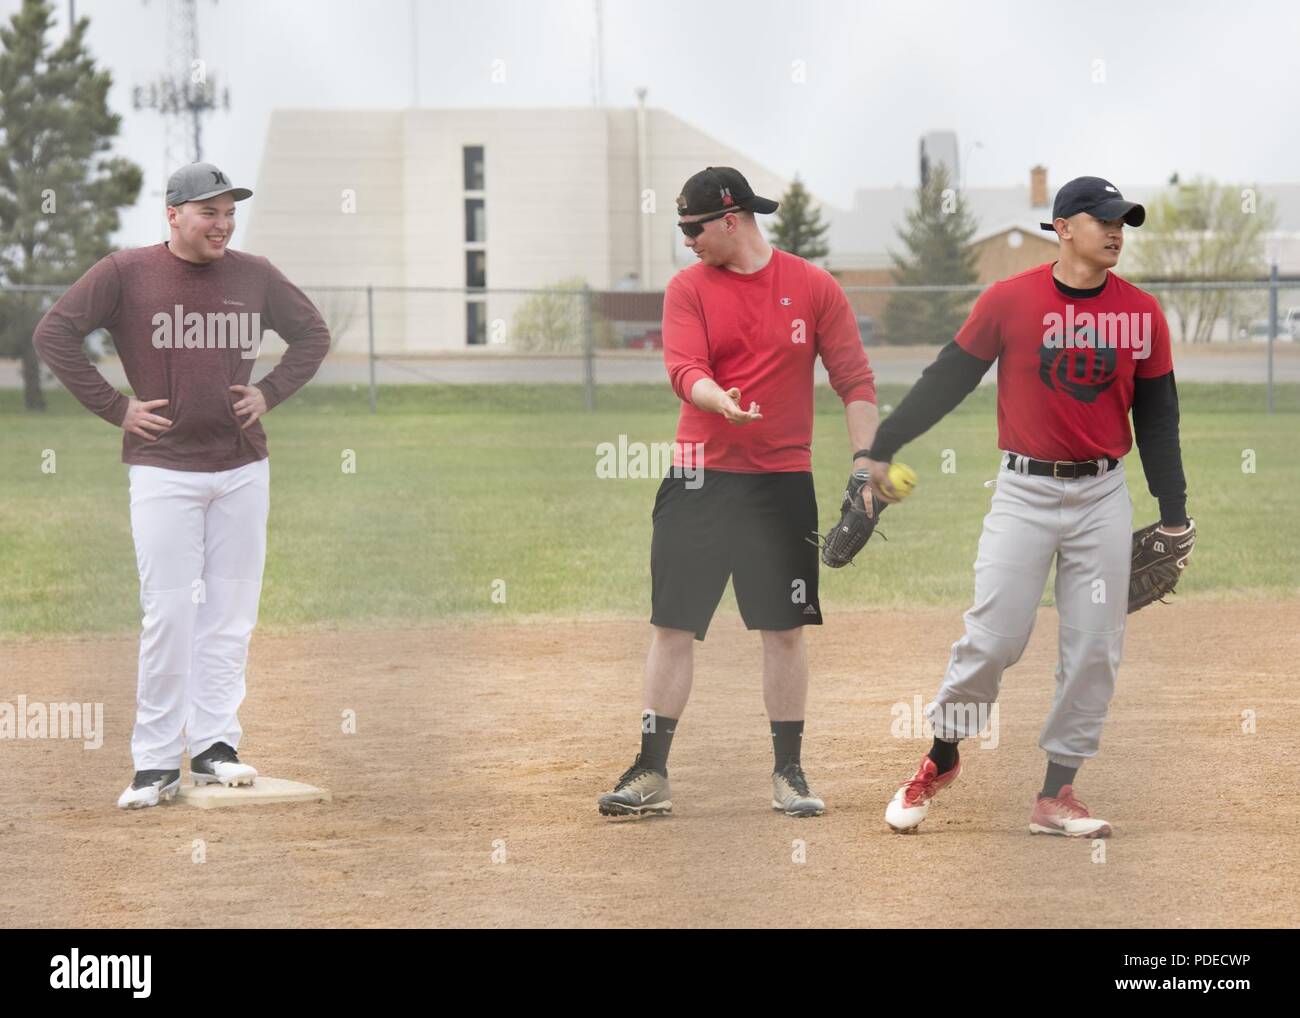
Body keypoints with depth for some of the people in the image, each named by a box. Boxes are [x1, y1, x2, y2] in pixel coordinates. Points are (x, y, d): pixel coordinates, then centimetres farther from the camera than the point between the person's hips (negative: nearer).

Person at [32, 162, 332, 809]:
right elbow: (53, 334, -6)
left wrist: (269, 393, 5)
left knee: (230, 611, 4)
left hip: (242, 468, 4)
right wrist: (113, 407, -9)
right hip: (162, 469, -4)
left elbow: (312, 334, 19)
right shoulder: (125, 274, -5)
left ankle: (213, 745, 11)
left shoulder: (254, 276, 6)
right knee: (168, 615, -6)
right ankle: (156, 762, -1)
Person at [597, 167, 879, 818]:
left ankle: (788, 774, 14)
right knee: (672, 625, -1)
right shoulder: (688, 288, 2)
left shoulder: (813, 287, 2)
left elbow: (855, 381, 2)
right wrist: (719, 400, -34)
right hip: (699, 481, 0)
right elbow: (685, 370, -12)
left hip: (783, 483, 0)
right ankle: (651, 774, 4)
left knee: (784, 629, 4)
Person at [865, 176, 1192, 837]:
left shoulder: (1141, 313, 3)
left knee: (1094, 651, 2)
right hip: (1025, 491, -3)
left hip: (1103, 497, 3)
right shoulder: (1009, 300, -5)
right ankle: (941, 759, 14)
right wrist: (881, 449, -1)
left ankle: (1056, 796, 10)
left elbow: (1157, 417, 8)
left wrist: (1174, 517, 7)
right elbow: (947, 381, 1)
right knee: (993, 637, -8)